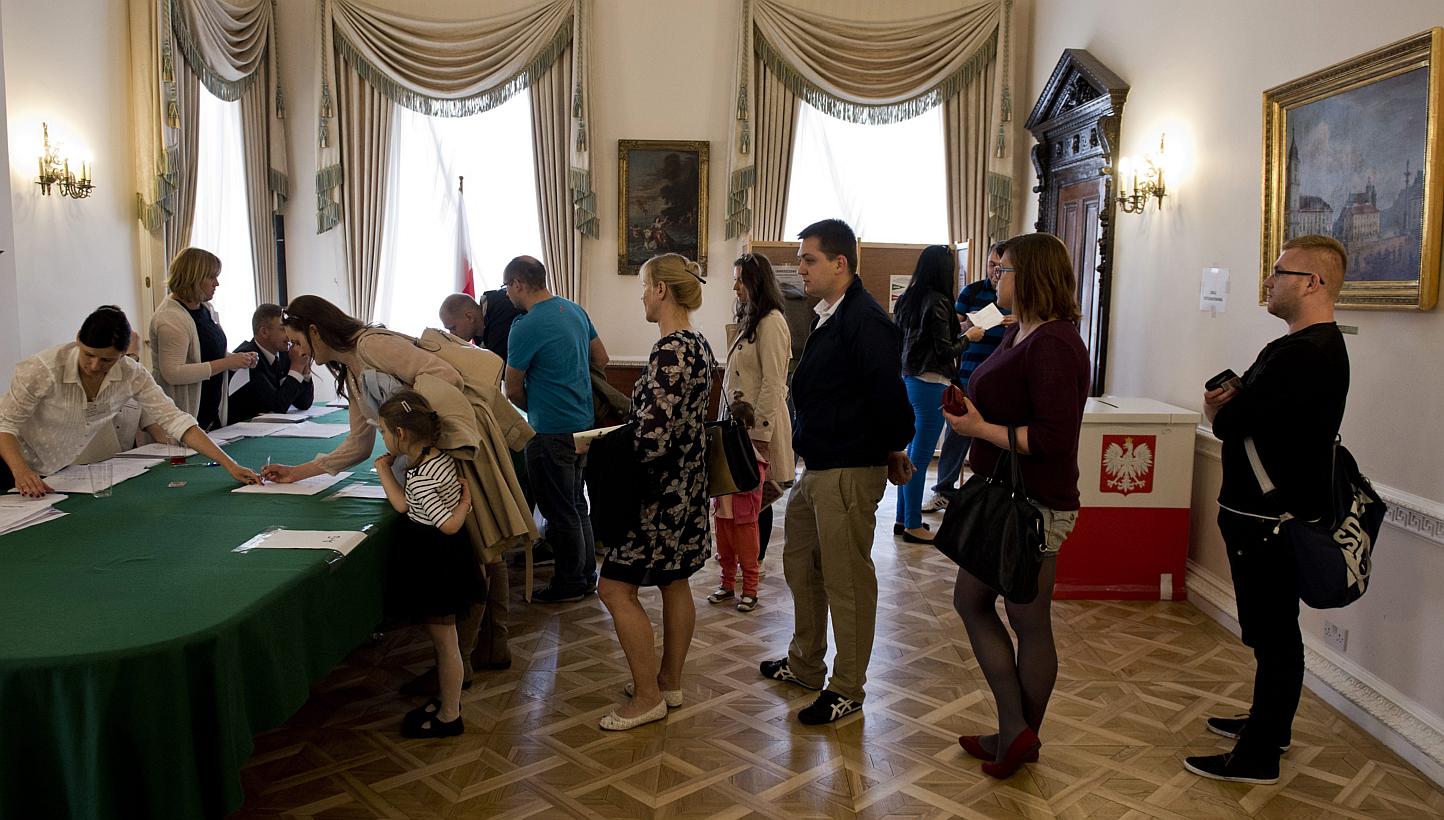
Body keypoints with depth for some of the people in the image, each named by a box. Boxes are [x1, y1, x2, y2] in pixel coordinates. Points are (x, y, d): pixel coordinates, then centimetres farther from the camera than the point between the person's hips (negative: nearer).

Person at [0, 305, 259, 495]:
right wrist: (21, 472, -39)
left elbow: (173, 419, -22)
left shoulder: (131, 375, -19)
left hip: (61, 470, 3)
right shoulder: (43, 369, -28)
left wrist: (229, 465, -31)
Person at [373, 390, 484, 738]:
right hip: (440, 558, 9)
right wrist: (384, 469, 6)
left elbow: (448, 524, -27)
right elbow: (404, 505, 5)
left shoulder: (420, 477, -26)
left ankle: (449, 716, 19)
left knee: (443, 640, 4)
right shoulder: (439, 458, 2)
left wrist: (465, 501, -12)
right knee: (440, 636, 21)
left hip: (434, 563, -9)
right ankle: (447, 700, 36)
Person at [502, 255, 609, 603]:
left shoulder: (526, 327, -19)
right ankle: (587, 575, 30)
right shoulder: (574, 310, 5)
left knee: (560, 512, 5)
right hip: (583, 423, 9)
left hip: (552, 432, -8)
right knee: (576, 505, 19)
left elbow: (513, 390, -9)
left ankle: (570, 584, 17)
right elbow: (601, 358, 16)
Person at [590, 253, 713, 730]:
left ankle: (648, 697, 10)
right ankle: (670, 682, 30)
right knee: (674, 583, 17)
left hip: (661, 489, -10)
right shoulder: (697, 344, 8)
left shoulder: (669, 352, -23)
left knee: (615, 587, 0)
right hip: (686, 483, 10)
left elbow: (653, 436, -26)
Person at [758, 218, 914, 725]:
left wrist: (894, 452, -9)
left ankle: (847, 689, 17)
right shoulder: (828, 317, 12)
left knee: (847, 581, 2)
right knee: (800, 566, 21)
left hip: (849, 473, -10)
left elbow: (888, 392, -22)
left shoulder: (865, 321, -19)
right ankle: (805, 665, 38)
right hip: (815, 469, 11)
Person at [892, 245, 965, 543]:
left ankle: (903, 518, 25)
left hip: (909, 380, 9)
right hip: (931, 384, -9)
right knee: (921, 455, -1)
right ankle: (913, 526, 8)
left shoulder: (906, 299, 8)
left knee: (911, 451, 17)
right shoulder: (938, 303, -16)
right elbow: (945, 351, -17)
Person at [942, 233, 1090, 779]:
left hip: (1034, 506, -11)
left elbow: (1054, 437, -26)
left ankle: (1021, 735, 21)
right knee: (970, 600, 15)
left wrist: (979, 429, -19)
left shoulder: (1053, 345, -19)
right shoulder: (1018, 335, 12)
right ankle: (1014, 730, 24)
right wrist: (969, 410, 5)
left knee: (1029, 624, 4)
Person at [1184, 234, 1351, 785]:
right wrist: (1233, 402, -6)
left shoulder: (1305, 353, -23)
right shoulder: (1319, 346, 13)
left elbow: (1233, 423, -25)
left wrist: (1220, 410, -3)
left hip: (1272, 519, -11)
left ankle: (1258, 756, 11)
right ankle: (1270, 721, 38)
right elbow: (1263, 410, 14)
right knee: (1273, 630, 22)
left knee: (1273, 635, 0)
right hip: (1276, 511, 11)